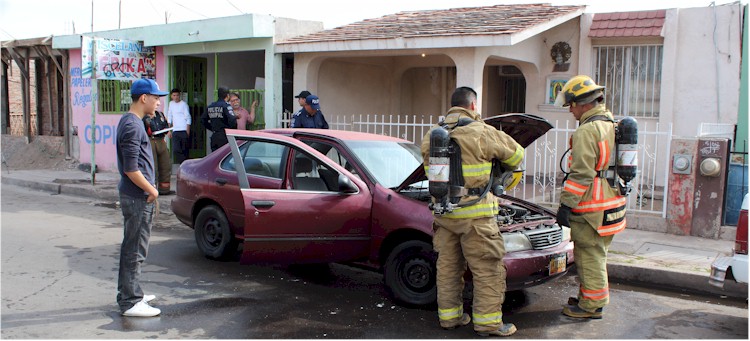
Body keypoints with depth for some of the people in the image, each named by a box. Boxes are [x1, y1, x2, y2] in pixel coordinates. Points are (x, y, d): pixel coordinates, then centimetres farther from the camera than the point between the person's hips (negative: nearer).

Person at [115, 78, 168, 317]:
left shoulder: (132, 122, 14)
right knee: (134, 251, -3)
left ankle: (130, 294, 30)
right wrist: (151, 190, -13)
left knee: (133, 249, 18)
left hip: (137, 195, 10)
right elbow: (131, 169, -23)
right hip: (137, 197, -10)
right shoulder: (132, 125, -18)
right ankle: (130, 303, 5)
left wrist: (149, 189, 15)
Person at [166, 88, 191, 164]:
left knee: (185, 149, -2)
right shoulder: (171, 104, 13)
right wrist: (169, 130, 13)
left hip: (184, 130, -4)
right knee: (176, 149, -6)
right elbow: (169, 118, 18)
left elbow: (188, 118, -4)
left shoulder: (183, 104, -2)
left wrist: (188, 131, -10)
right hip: (175, 131, 4)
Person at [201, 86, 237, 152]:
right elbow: (232, 120, -20)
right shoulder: (226, 106, -11)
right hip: (224, 137, -7)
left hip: (214, 137, 7)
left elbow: (203, 120, 17)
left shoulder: (210, 107, 10)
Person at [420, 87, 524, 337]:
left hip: (443, 211, 7)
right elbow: (515, 154, 5)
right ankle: (488, 322, 8)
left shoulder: (431, 136, 8)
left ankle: (449, 316, 23)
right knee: (488, 269, 3)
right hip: (474, 215, -6)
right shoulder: (481, 133, -9)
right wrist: (504, 170, 25)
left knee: (448, 265, 14)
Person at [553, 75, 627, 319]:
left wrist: (565, 205, -17)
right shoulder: (612, 125, 14)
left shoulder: (587, 131, -17)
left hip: (591, 208, -10)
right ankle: (590, 297, 30)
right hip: (612, 204, 10)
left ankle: (592, 306, 8)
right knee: (596, 255, 19)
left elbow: (581, 175, -21)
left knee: (590, 256, -1)